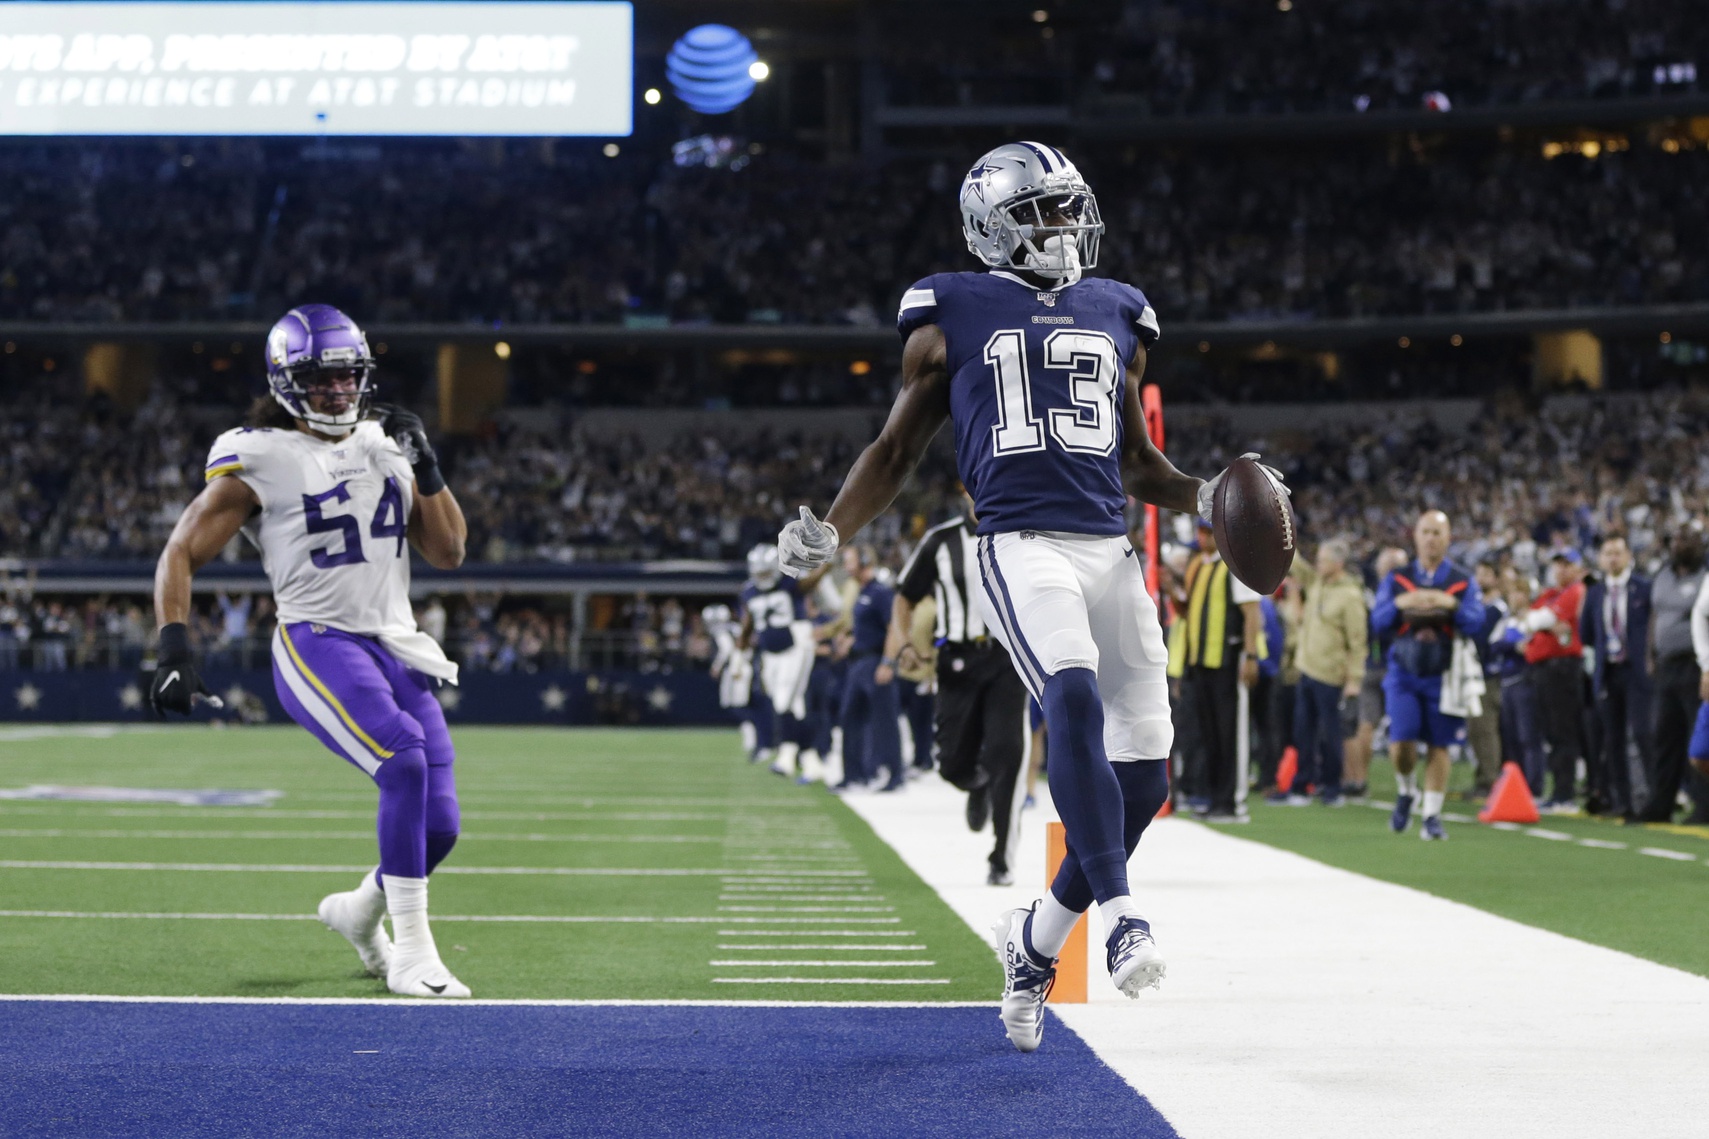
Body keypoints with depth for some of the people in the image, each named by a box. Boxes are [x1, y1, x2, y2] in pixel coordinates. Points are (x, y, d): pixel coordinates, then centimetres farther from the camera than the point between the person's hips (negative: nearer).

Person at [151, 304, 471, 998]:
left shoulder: (384, 444, 14)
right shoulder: (259, 460, -3)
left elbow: (448, 553, 14)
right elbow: (181, 554, -1)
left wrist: (425, 467, 3)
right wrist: (174, 648, -12)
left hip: (396, 648, 6)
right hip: (317, 646, -6)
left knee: (438, 827, -2)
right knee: (406, 763, -30)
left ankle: (359, 909, 31)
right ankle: (411, 953, -18)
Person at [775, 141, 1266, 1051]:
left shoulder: (1115, 315, 20)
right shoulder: (951, 315, 9)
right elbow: (898, 448, 12)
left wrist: (1205, 498, 7)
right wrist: (827, 532, -2)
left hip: (1110, 550, 5)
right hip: (1021, 547, -5)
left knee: (1142, 778, 0)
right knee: (1075, 698, -33)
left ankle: (1036, 937, 20)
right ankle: (1119, 914, -34)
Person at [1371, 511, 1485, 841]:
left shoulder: (1463, 583, 2)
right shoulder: (1396, 579, 5)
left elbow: (1475, 623, -11)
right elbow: (1378, 622, -3)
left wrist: (1451, 605, -26)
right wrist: (1399, 604, -20)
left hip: (1443, 676, 0)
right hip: (1404, 674, 0)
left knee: (1438, 746, 1)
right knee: (1401, 740, -15)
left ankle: (1432, 816, 9)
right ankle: (1406, 791, 14)